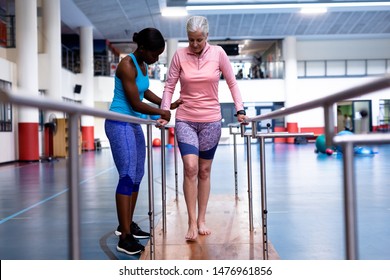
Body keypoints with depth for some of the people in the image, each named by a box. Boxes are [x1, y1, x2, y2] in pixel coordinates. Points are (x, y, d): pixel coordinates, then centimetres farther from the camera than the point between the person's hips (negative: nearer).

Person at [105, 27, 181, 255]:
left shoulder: (143, 65, 11)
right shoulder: (127, 66, -16)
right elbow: (135, 103, -17)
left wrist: (166, 105, 25)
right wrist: (160, 113, -3)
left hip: (134, 125, 9)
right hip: (120, 124, -9)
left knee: (138, 176, 10)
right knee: (128, 176, -14)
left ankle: (127, 225, 21)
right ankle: (125, 238, -13)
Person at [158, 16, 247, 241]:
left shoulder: (218, 53, -3)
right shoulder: (180, 55, -3)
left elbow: (232, 83, 5)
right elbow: (169, 87, 1)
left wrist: (240, 109, -3)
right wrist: (165, 112, -8)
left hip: (211, 120, 1)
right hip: (185, 120, -1)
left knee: (205, 171, 8)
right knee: (190, 167, -14)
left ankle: (202, 220, 19)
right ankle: (192, 223, -5)